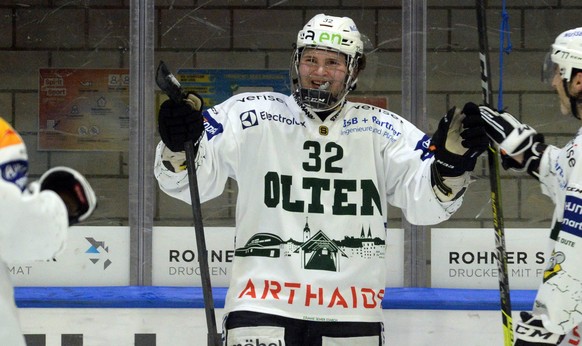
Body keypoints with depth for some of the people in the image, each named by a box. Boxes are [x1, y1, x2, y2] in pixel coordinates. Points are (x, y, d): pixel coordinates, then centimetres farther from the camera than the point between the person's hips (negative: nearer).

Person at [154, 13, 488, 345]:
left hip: (352, 314, 2)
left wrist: (451, 159, -20)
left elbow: (427, 205, -1)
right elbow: (189, 182, -3)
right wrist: (179, 147, -24)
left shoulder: (380, 131, 5)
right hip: (262, 305, -2)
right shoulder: (251, 117, 0)